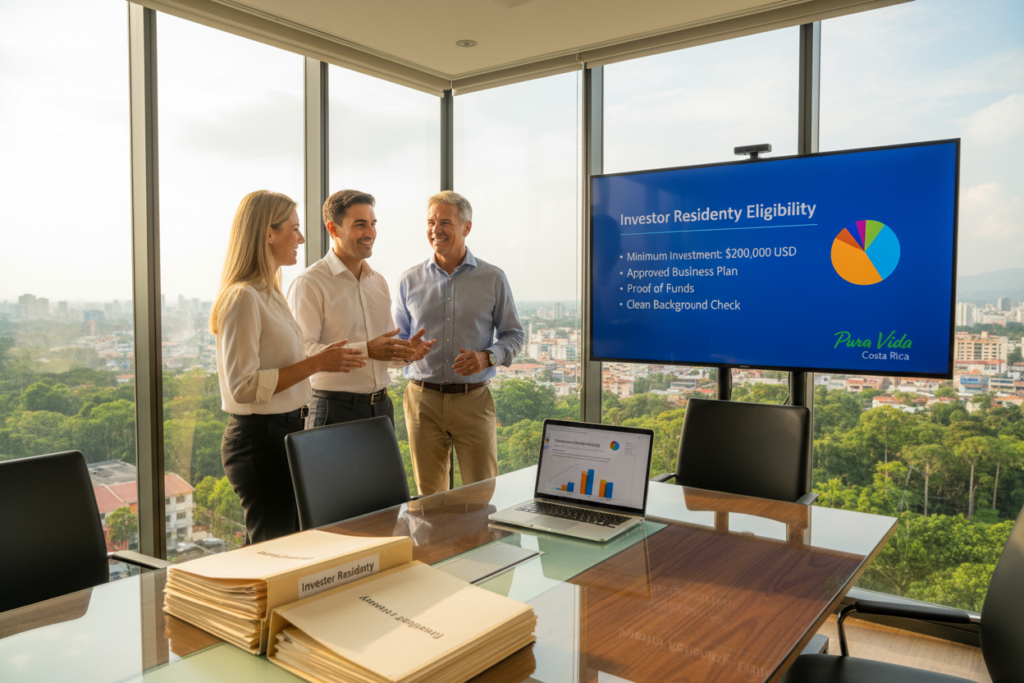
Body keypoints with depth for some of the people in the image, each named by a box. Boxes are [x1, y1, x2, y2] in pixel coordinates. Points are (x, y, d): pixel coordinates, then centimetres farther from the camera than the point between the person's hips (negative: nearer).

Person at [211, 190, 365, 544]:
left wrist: (326, 359, 13)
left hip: (284, 431, 10)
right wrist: (315, 363, -20)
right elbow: (243, 385, -22)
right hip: (259, 438, -10)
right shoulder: (243, 297, -16)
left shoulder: (270, 293, 14)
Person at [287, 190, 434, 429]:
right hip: (335, 411, -6)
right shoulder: (310, 283, -9)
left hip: (381, 407, 6)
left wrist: (406, 352, -2)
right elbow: (301, 351, -20)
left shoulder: (378, 282, 15)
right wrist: (366, 350, -27)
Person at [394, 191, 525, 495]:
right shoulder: (410, 281, 8)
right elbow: (397, 338, 13)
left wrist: (487, 357, -13)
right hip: (423, 398, 2)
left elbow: (514, 334, 6)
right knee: (429, 495, 10)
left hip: (473, 399, -1)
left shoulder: (493, 279, 3)